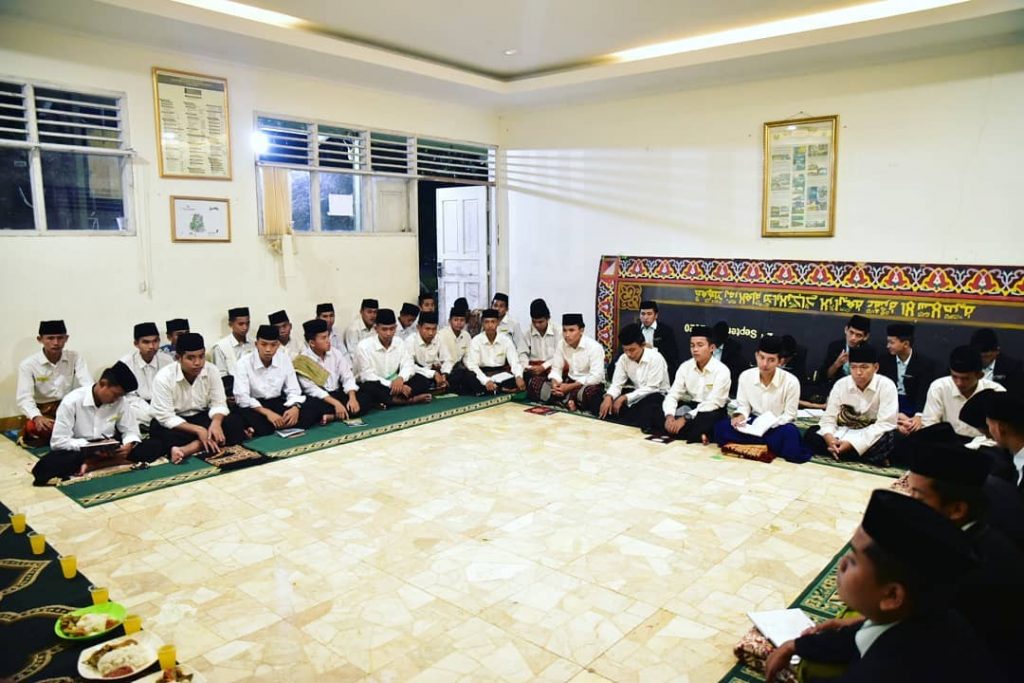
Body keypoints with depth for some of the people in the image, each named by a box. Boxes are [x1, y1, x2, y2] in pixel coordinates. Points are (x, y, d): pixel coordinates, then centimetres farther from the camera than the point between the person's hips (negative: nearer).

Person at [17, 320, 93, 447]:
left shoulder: (75, 358, -2)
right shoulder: (28, 364, -7)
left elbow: (89, 386, -13)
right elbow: (24, 397, -16)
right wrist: (36, 417, -38)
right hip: (44, 411, -3)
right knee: (33, 426, -36)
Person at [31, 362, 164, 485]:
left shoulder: (120, 401, -5)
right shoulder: (72, 401, -14)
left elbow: (131, 431, 2)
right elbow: (58, 441, -15)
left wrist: (128, 446, -21)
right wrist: (91, 448, -27)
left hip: (109, 450, 4)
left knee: (155, 446, -21)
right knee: (45, 466, -35)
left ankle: (92, 465, -23)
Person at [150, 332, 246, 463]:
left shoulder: (212, 371, -11)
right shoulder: (164, 377, -21)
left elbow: (218, 403, -9)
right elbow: (165, 417, -23)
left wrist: (216, 422, -33)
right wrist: (198, 430, -33)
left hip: (202, 418, 4)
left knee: (235, 422, -25)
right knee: (157, 429, -37)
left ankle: (188, 449, -35)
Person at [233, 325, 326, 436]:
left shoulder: (284, 358, 0)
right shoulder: (244, 363, -10)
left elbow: (293, 390, 1)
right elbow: (241, 397, -18)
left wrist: (295, 407, -22)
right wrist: (267, 412, -31)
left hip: (279, 403, 4)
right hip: (254, 406, -4)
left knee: (317, 404, -19)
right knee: (244, 414, -39)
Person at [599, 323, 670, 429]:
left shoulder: (655, 358, -21)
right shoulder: (623, 359, -5)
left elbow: (651, 388, -23)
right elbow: (617, 383, -6)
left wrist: (625, 397, -31)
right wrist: (608, 397, -30)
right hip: (637, 394, 5)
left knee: (645, 410, -39)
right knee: (609, 404, -19)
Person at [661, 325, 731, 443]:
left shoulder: (722, 371, -17)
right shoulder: (685, 367, -2)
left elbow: (712, 403, -25)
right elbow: (672, 395, -7)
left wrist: (685, 418, -34)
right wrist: (669, 416, -29)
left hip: (712, 411, -5)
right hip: (691, 406, 5)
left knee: (708, 418, -40)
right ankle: (697, 435, -24)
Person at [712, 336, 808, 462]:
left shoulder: (791, 382, -16)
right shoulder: (745, 376, -8)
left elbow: (789, 415, -9)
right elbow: (743, 405, 3)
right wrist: (740, 416, -20)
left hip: (777, 426, -3)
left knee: (790, 433, -38)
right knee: (721, 426, -25)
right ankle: (769, 446, -19)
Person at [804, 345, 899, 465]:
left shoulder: (886, 386, -13)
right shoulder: (840, 384, -4)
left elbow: (885, 424, -21)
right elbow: (829, 417, -6)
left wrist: (853, 443, -31)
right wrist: (829, 437, -30)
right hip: (844, 434, 4)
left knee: (890, 438, -37)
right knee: (811, 434, -21)